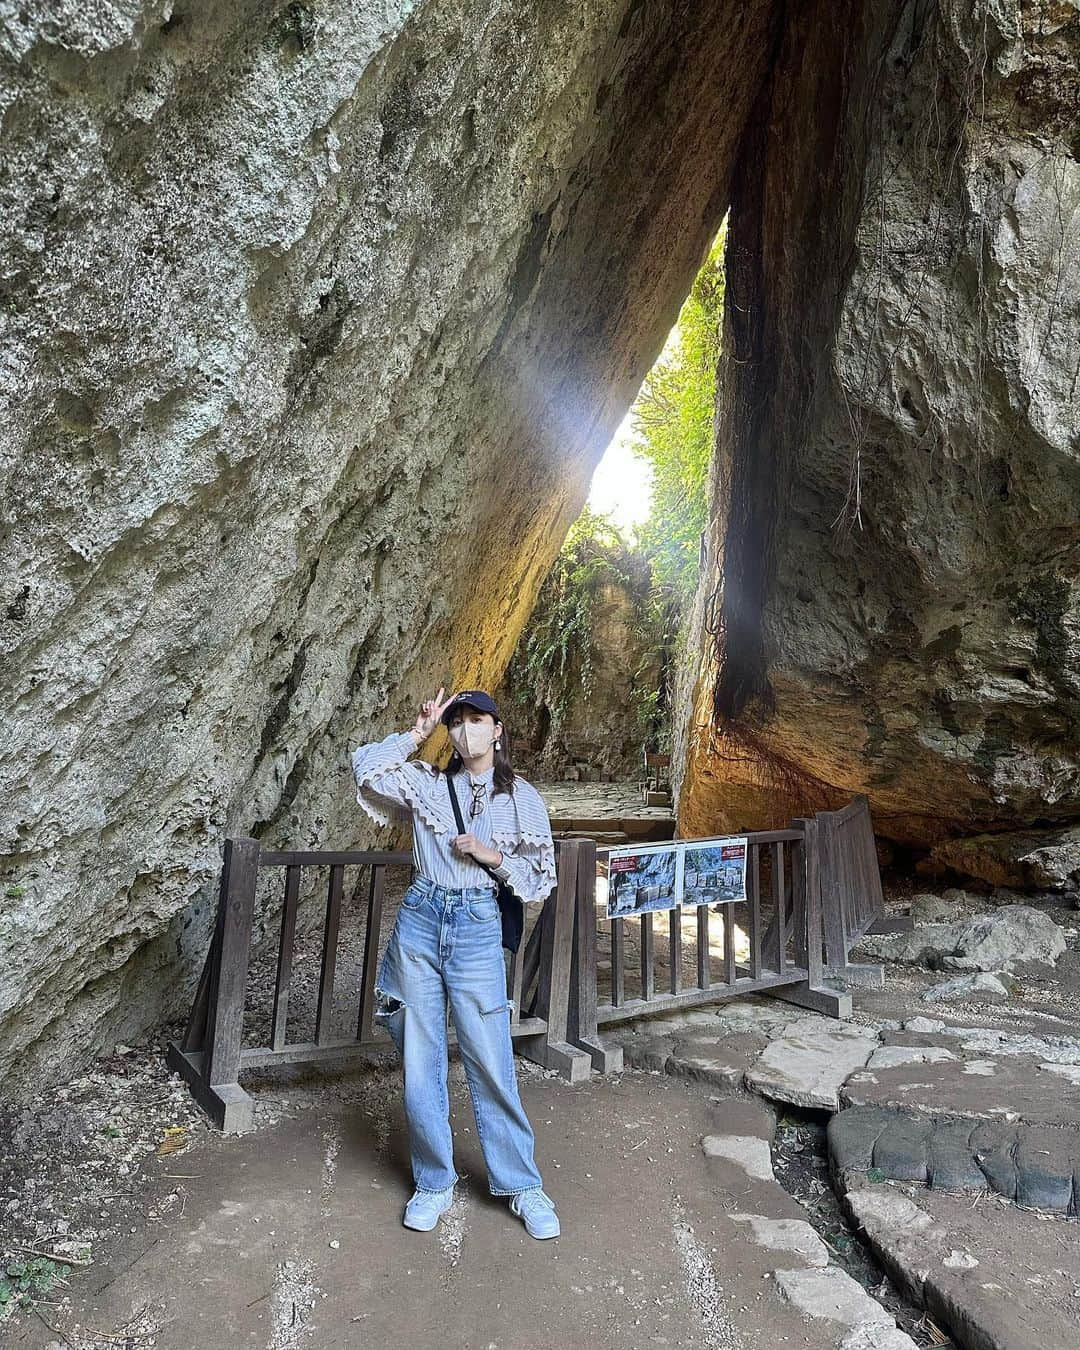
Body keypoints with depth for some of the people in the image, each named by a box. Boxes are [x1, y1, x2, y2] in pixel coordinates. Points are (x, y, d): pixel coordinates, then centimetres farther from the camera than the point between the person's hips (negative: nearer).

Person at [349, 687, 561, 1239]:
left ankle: (522, 1184, 21)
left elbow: (540, 878, 5)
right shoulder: (428, 783, 5)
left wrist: (492, 855, -9)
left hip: (477, 928, -2)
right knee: (419, 1064, 9)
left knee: (490, 1064, 2)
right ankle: (434, 1183, 28)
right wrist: (416, 734, -8)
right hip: (419, 923, 2)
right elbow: (365, 769, -8)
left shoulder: (522, 797, 3)